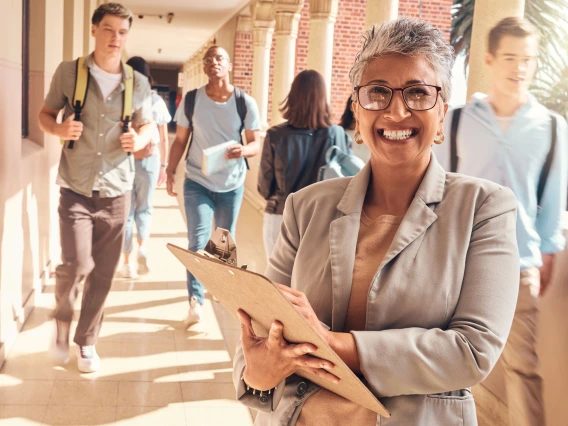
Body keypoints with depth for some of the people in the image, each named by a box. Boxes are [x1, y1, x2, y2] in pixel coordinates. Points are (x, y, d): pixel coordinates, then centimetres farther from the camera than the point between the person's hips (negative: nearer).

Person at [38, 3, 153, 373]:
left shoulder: (139, 84, 4)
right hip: (76, 190, -2)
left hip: (116, 192, 2)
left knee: (103, 274, 7)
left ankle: (87, 342, 26)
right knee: (76, 265, -12)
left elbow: (147, 127, 14)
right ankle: (62, 319, 21)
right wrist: (59, 129, -16)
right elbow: (45, 115, 7)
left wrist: (139, 140, -10)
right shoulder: (68, 72, -1)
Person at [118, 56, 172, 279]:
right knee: (144, 207, 20)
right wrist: (163, 165, 11)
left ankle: (127, 263, 13)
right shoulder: (156, 100, 0)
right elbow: (164, 138, 4)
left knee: (126, 210, 8)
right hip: (150, 160, 1)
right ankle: (142, 248, 2)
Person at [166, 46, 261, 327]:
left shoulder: (245, 102, -7)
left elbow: (256, 144, -7)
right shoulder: (191, 99, -5)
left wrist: (244, 150, -29)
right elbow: (180, 140, 1)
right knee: (198, 241, -9)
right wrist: (170, 171, -9)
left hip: (232, 183, 1)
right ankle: (195, 303, -8)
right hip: (197, 182, -1)